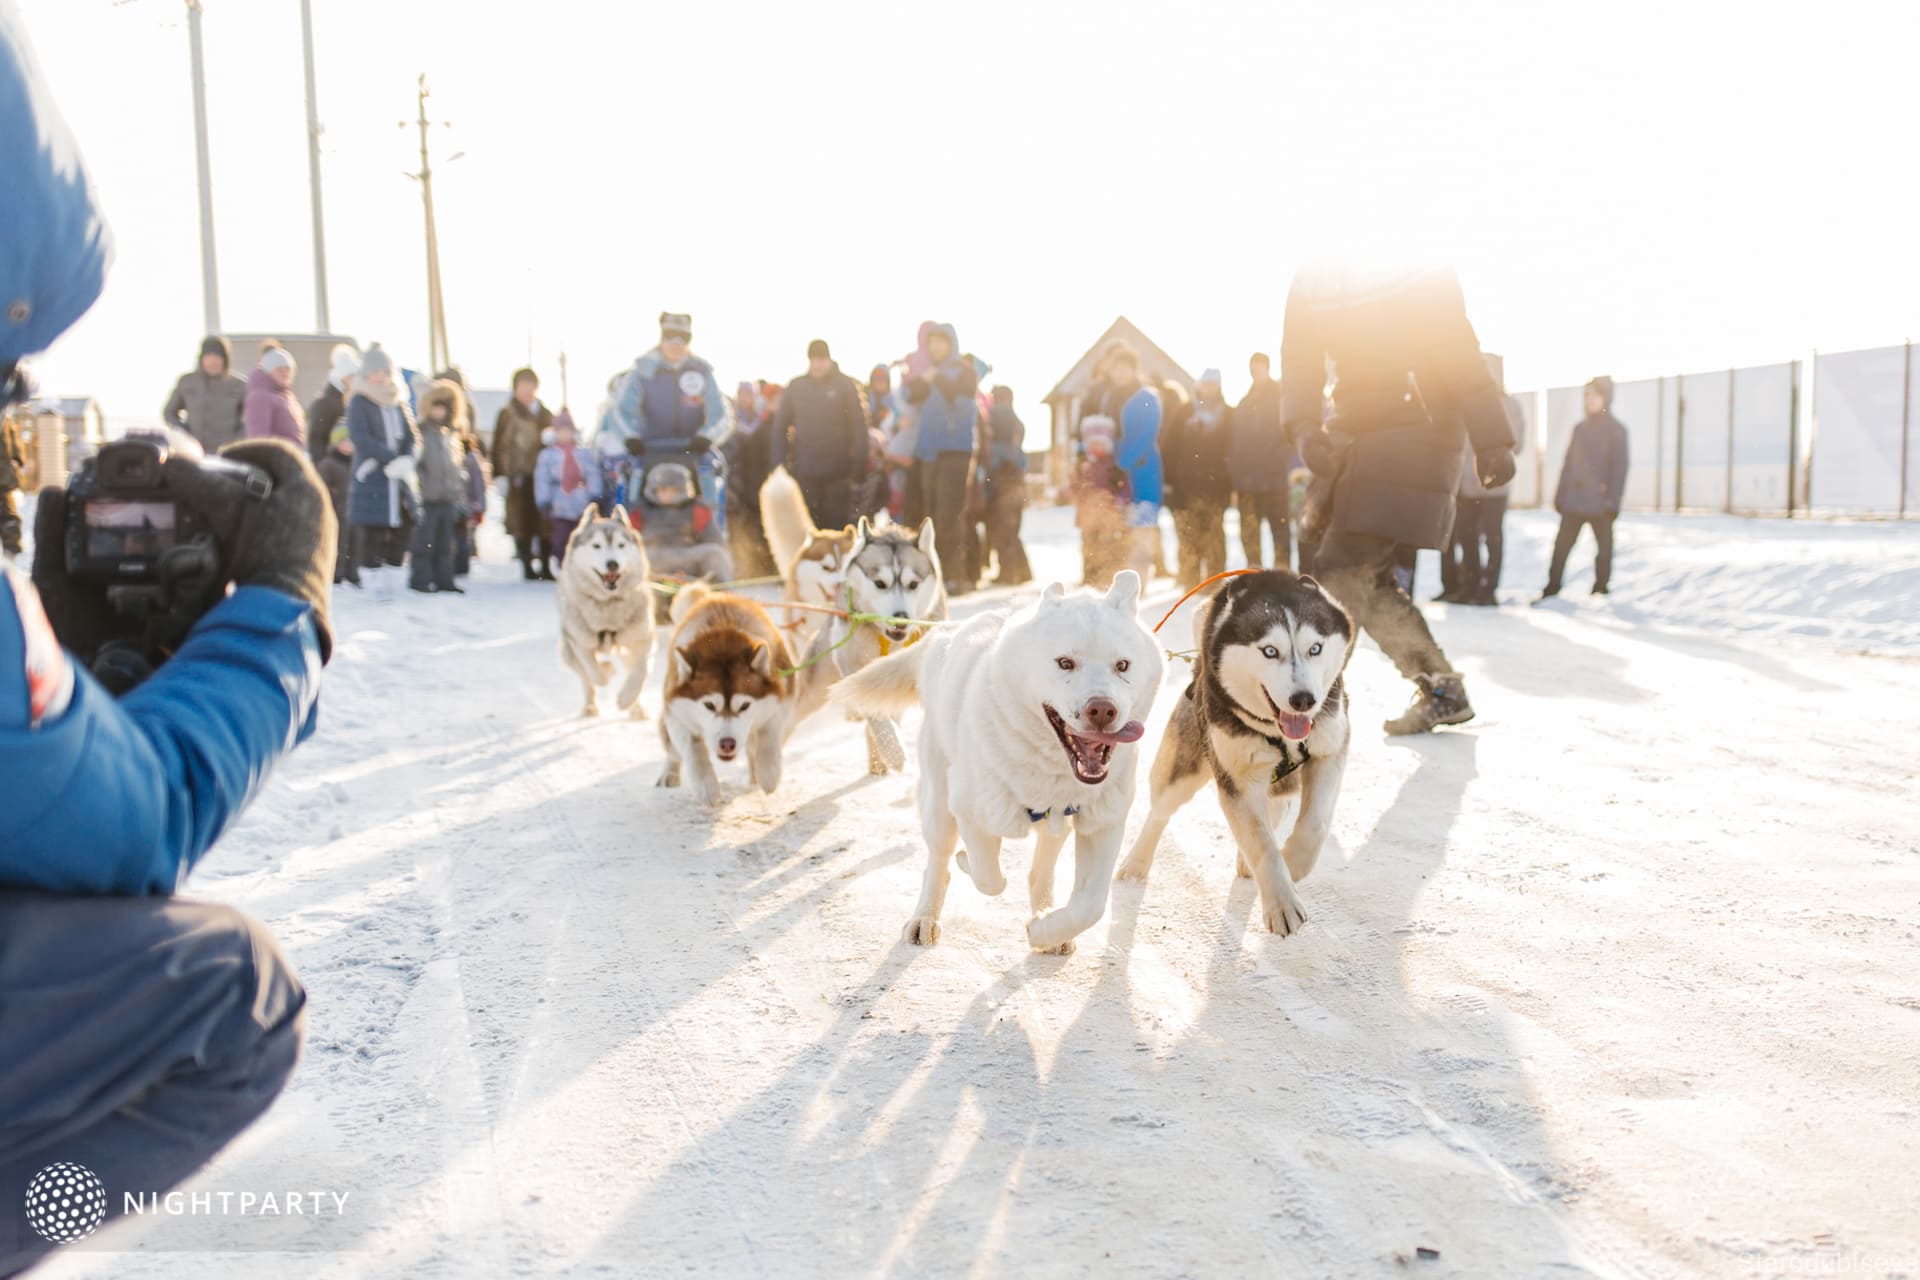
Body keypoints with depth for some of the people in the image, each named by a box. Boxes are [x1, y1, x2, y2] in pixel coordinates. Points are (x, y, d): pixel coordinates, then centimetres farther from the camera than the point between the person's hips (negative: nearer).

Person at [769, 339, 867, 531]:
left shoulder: (845, 385, 0)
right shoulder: (796, 386, 6)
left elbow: (859, 425, -3)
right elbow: (780, 426, 9)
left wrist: (859, 464, -9)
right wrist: (778, 464, 3)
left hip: (837, 471, -2)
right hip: (804, 470, 2)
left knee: (837, 523, 1)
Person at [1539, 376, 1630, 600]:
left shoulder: (1616, 430, -2)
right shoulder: (1580, 428, 13)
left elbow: (1619, 467, -6)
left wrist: (1612, 499, -13)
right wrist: (1560, 494, 11)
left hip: (1599, 501, -4)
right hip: (1573, 499, 4)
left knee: (1604, 545, 6)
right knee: (1562, 544, 0)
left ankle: (1600, 587, 15)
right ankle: (1552, 586, 4)